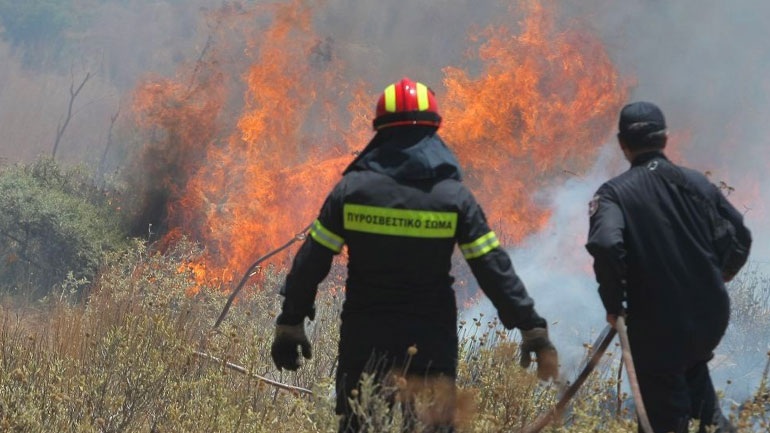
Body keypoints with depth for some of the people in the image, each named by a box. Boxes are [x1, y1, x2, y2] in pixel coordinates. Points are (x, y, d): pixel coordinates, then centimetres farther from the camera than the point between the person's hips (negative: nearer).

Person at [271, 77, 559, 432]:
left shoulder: (352, 189, -3)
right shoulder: (453, 196, -4)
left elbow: (310, 263, -2)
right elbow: (494, 270, -6)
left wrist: (290, 324, 8)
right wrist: (533, 330, -1)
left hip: (364, 340, 0)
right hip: (431, 344, 0)